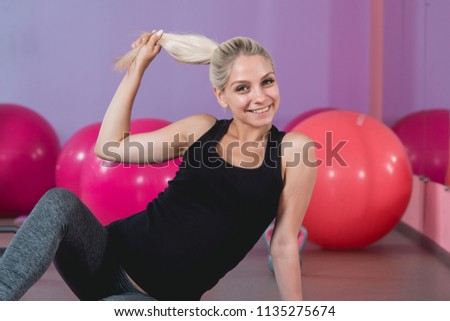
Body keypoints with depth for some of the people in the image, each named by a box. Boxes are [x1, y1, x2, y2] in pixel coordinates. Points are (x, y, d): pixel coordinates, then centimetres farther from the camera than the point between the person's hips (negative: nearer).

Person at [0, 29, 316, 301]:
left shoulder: (293, 149, -2)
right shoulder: (202, 129, 8)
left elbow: (284, 243, 2)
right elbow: (110, 146, 10)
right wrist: (136, 69, 12)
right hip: (112, 259, 3)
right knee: (59, 202, -28)